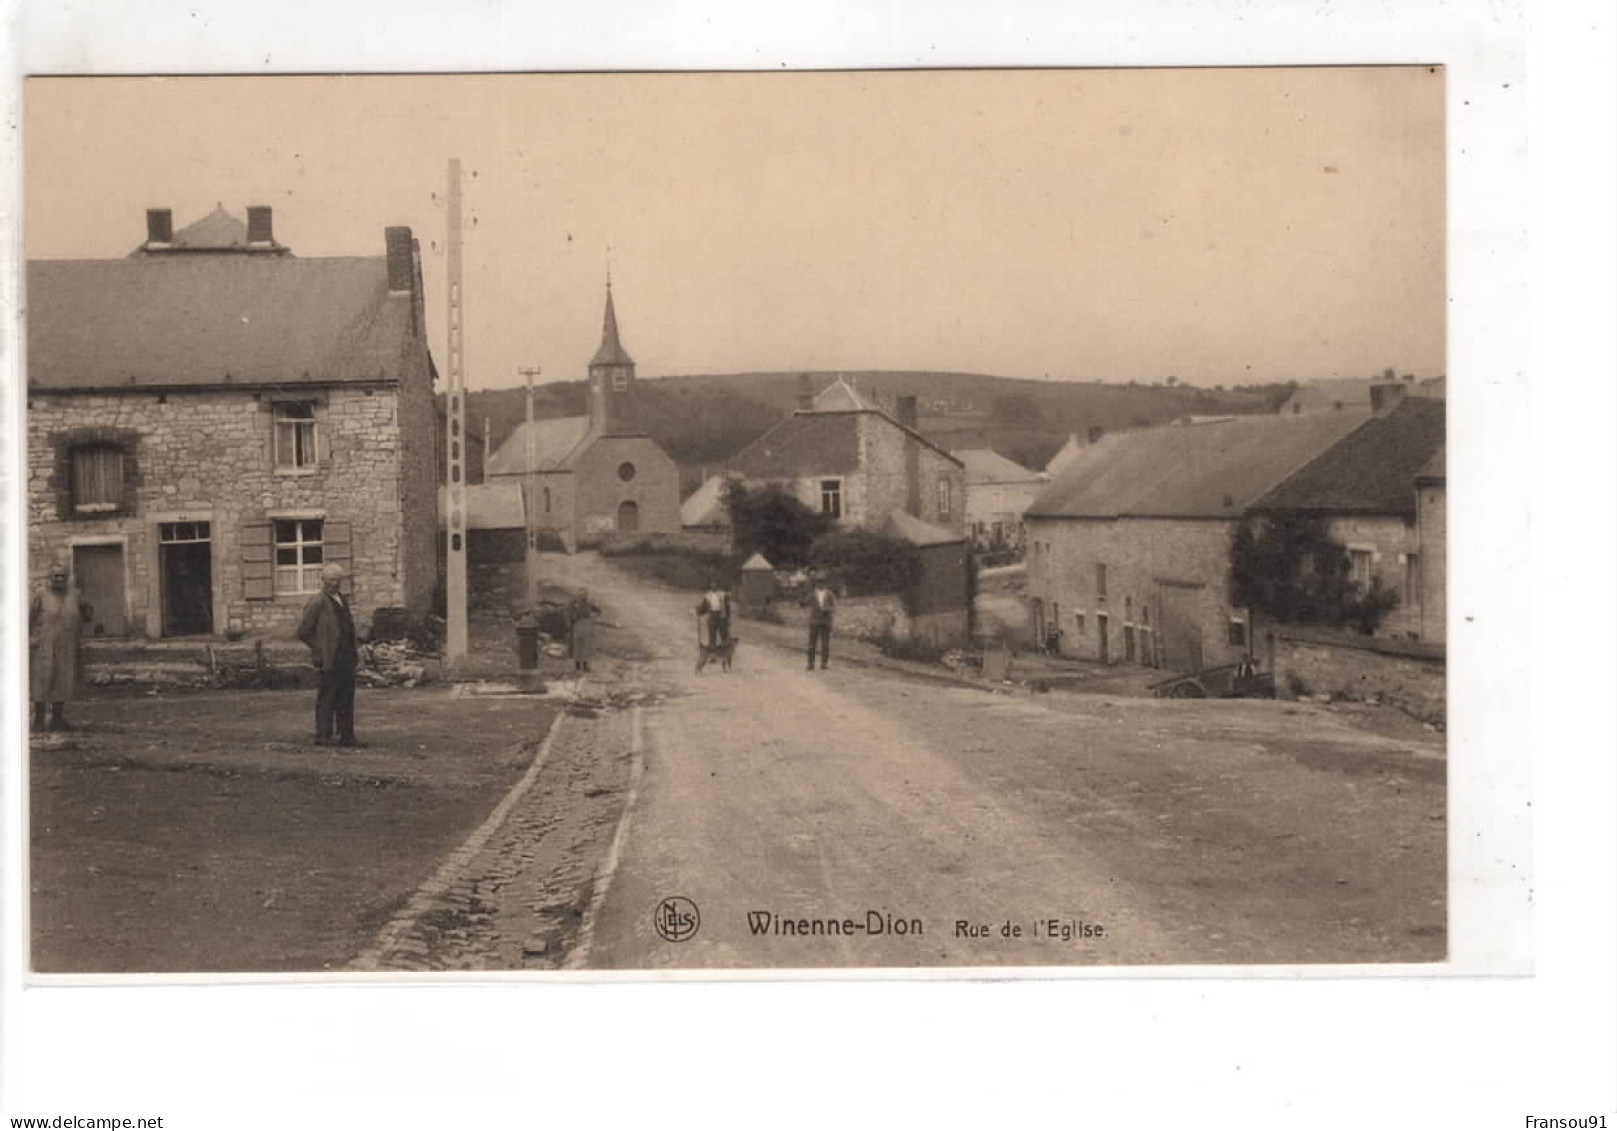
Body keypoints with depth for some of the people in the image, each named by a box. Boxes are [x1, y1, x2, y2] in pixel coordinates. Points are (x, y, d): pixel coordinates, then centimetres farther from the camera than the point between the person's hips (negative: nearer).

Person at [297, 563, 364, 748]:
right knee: (327, 698, -2)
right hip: (329, 661, -8)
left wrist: (355, 656, 17)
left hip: (346, 660, 8)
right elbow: (303, 632, -9)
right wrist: (321, 651, -7)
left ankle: (346, 735, 12)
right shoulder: (317, 603, -8)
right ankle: (323, 735, 3)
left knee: (346, 698, 8)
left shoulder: (341, 600, 17)